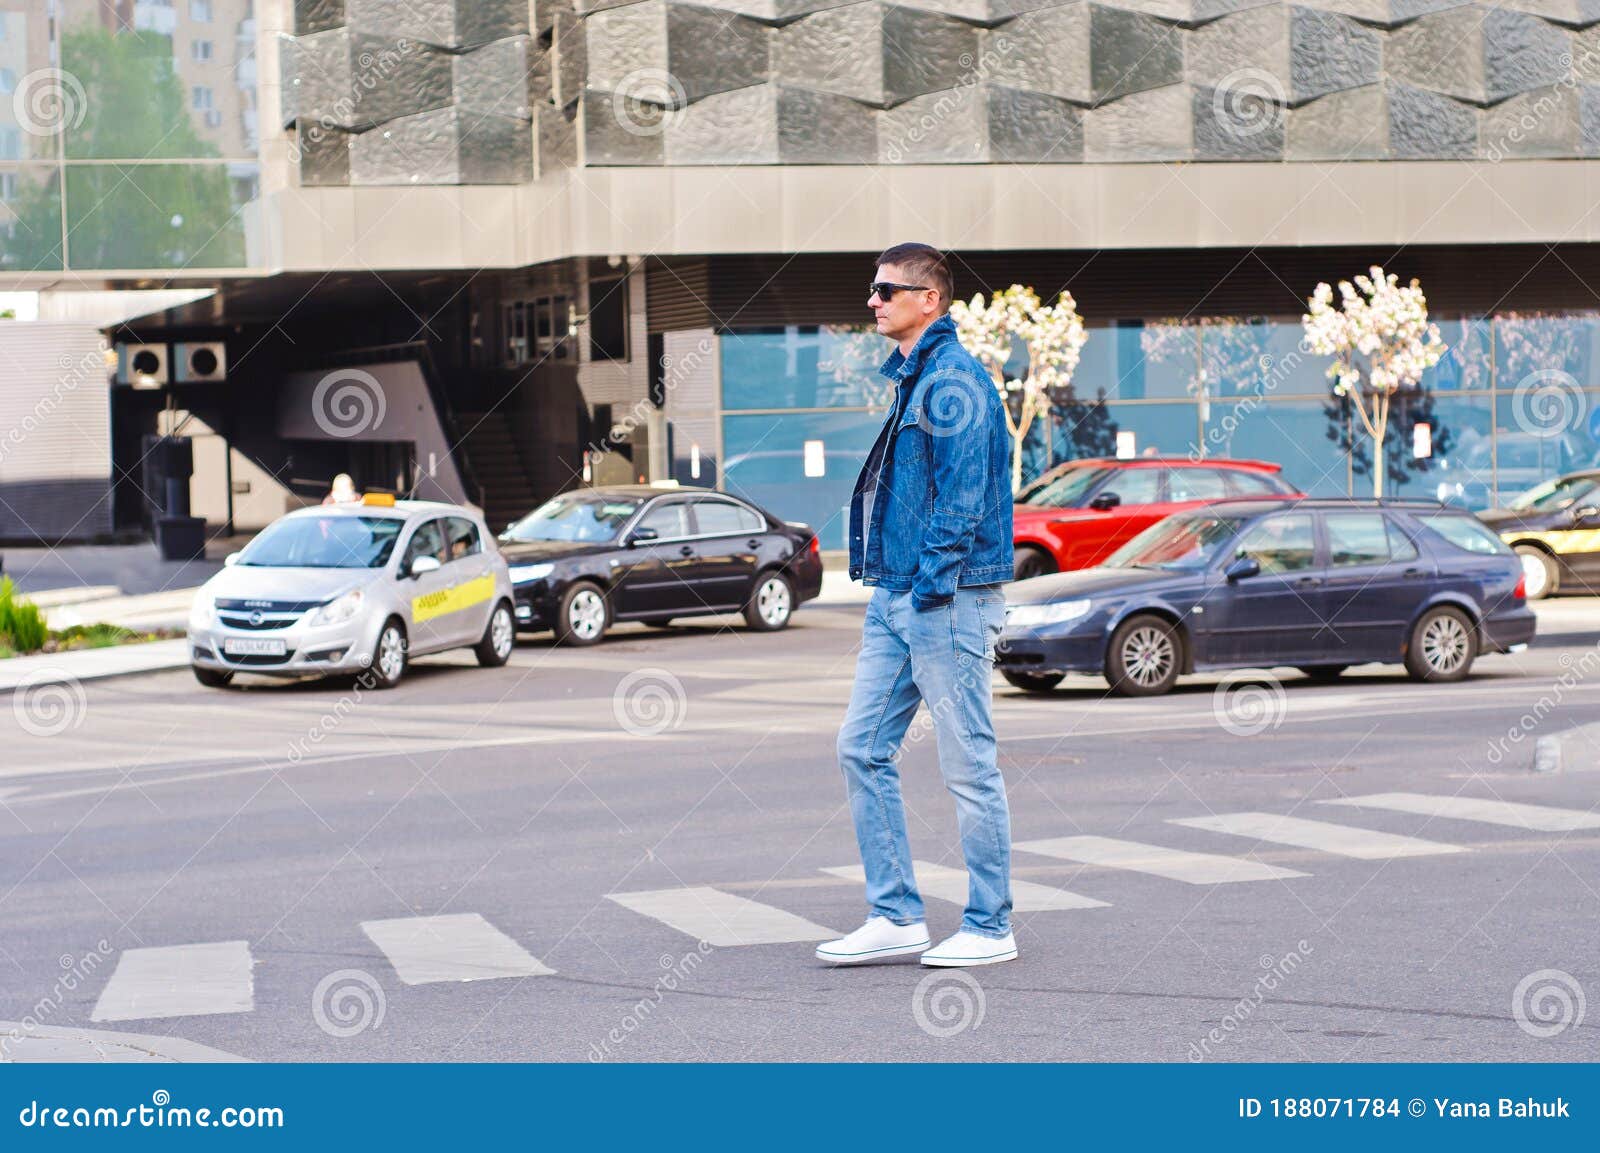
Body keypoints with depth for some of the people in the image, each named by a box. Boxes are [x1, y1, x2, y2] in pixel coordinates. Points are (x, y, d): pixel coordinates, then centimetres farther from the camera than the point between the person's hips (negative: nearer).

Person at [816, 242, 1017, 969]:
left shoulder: (954, 379, -13)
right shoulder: (911, 378, 17)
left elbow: (963, 493, -18)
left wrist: (933, 581, -20)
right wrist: (889, 582, 17)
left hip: (947, 602, -10)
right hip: (895, 597, 10)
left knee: (968, 765, -2)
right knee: (863, 750, 7)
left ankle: (990, 928, 6)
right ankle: (895, 916, 12)